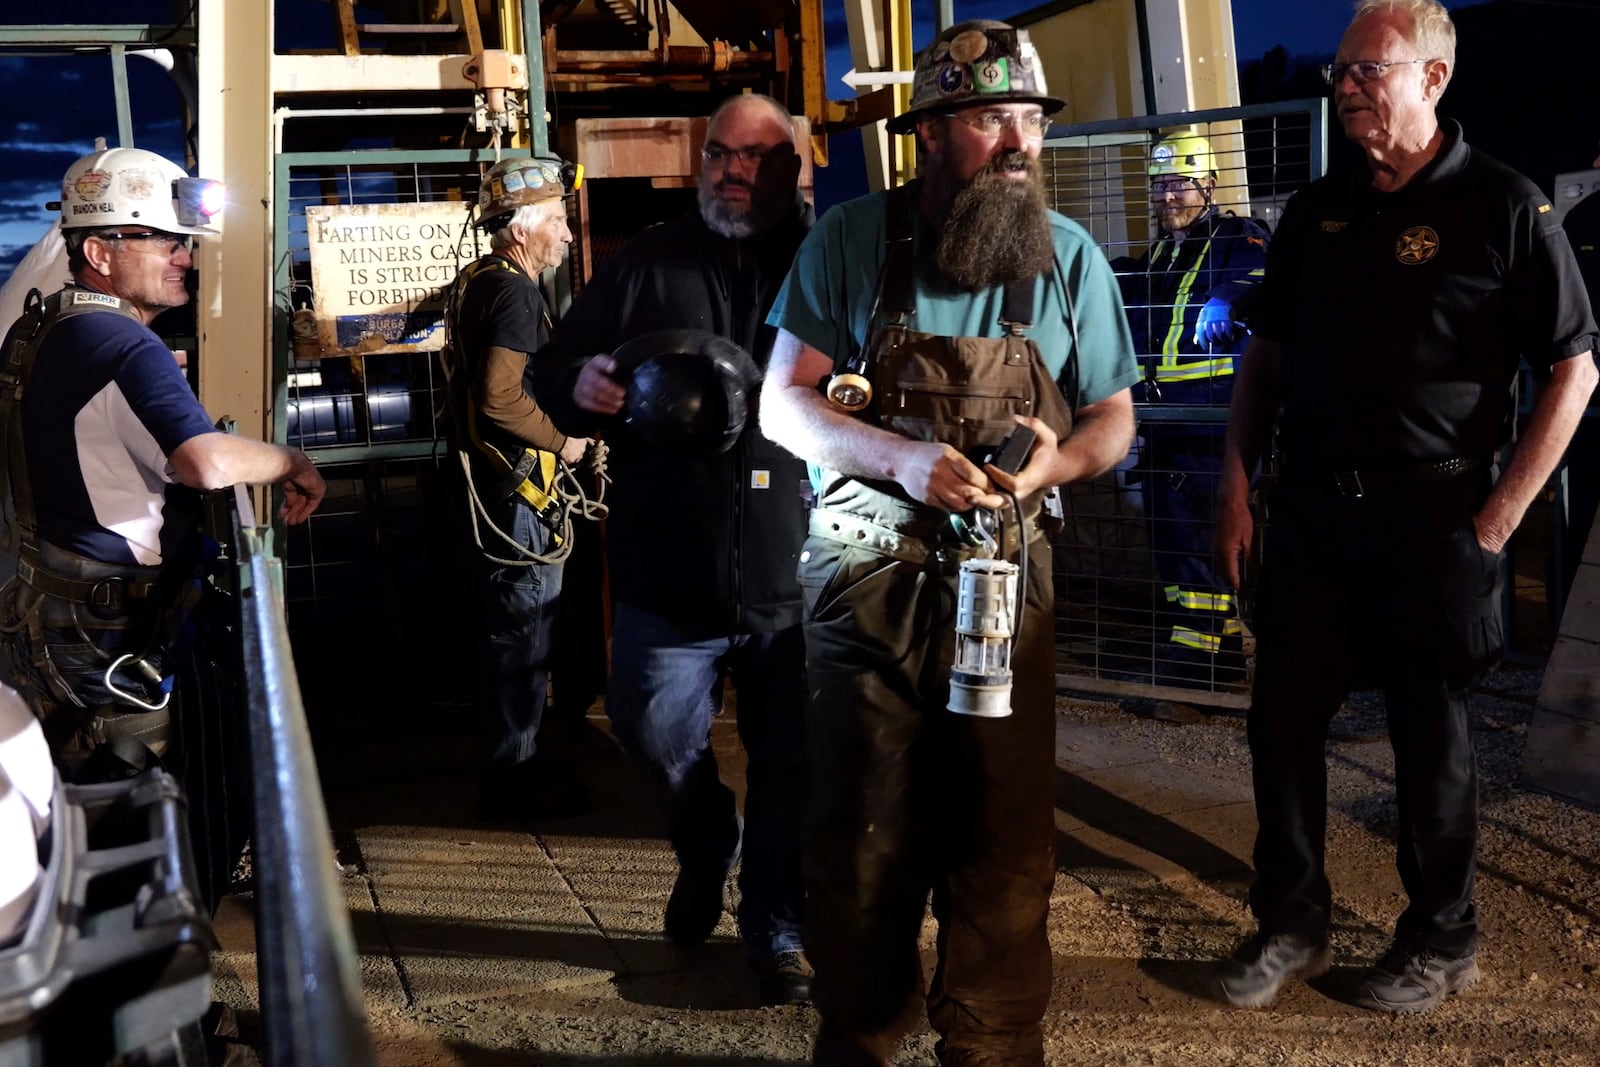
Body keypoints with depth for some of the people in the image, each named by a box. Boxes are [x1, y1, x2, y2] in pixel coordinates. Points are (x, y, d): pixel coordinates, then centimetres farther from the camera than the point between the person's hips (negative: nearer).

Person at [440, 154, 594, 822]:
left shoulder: (474, 282, 14)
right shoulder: (515, 292, -18)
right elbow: (500, 397, -29)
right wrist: (562, 438, -15)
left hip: (487, 483, 11)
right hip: (518, 489, -11)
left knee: (504, 627, 19)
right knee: (522, 631, -2)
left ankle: (508, 761, 31)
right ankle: (512, 785, 7)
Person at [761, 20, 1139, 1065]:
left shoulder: (1071, 256, 4)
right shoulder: (852, 240, -2)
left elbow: (1113, 417, 11)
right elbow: (783, 403, -2)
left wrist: (1061, 458, -13)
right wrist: (902, 459, -19)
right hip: (867, 577, -1)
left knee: (1005, 838, 5)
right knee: (865, 835, 7)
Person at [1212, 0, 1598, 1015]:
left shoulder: (1504, 206, -6)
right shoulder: (1317, 211, 10)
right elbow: (1268, 354, 16)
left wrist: (1500, 516, -11)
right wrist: (1238, 481, 7)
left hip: (1433, 521, -5)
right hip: (1312, 513, 5)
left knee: (1431, 735, 7)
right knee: (1283, 720, 7)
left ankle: (1441, 941, 25)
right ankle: (1292, 923, 24)